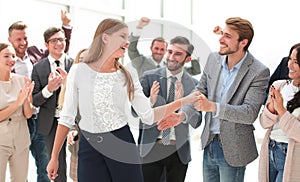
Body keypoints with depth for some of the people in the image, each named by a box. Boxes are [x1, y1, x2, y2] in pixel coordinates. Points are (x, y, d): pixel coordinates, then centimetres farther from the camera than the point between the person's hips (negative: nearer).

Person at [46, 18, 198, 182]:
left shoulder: (128, 74, 4)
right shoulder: (79, 71, -2)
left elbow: (148, 116, 2)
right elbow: (67, 118, 2)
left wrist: (183, 101, -6)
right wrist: (54, 157, 2)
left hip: (122, 144, 1)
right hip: (89, 147, -1)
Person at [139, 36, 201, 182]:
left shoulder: (193, 84, 2)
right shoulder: (149, 77, -1)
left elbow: (197, 122, -1)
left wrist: (183, 115, -23)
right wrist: (151, 101, -23)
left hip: (180, 151, 2)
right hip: (151, 148, -1)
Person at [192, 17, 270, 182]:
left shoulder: (259, 72, -17)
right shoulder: (213, 59, 1)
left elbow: (250, 113, -22)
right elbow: (199, 91, 8)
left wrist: (212, 106, -33)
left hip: (232, 150, -5)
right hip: (209, 143, 5)